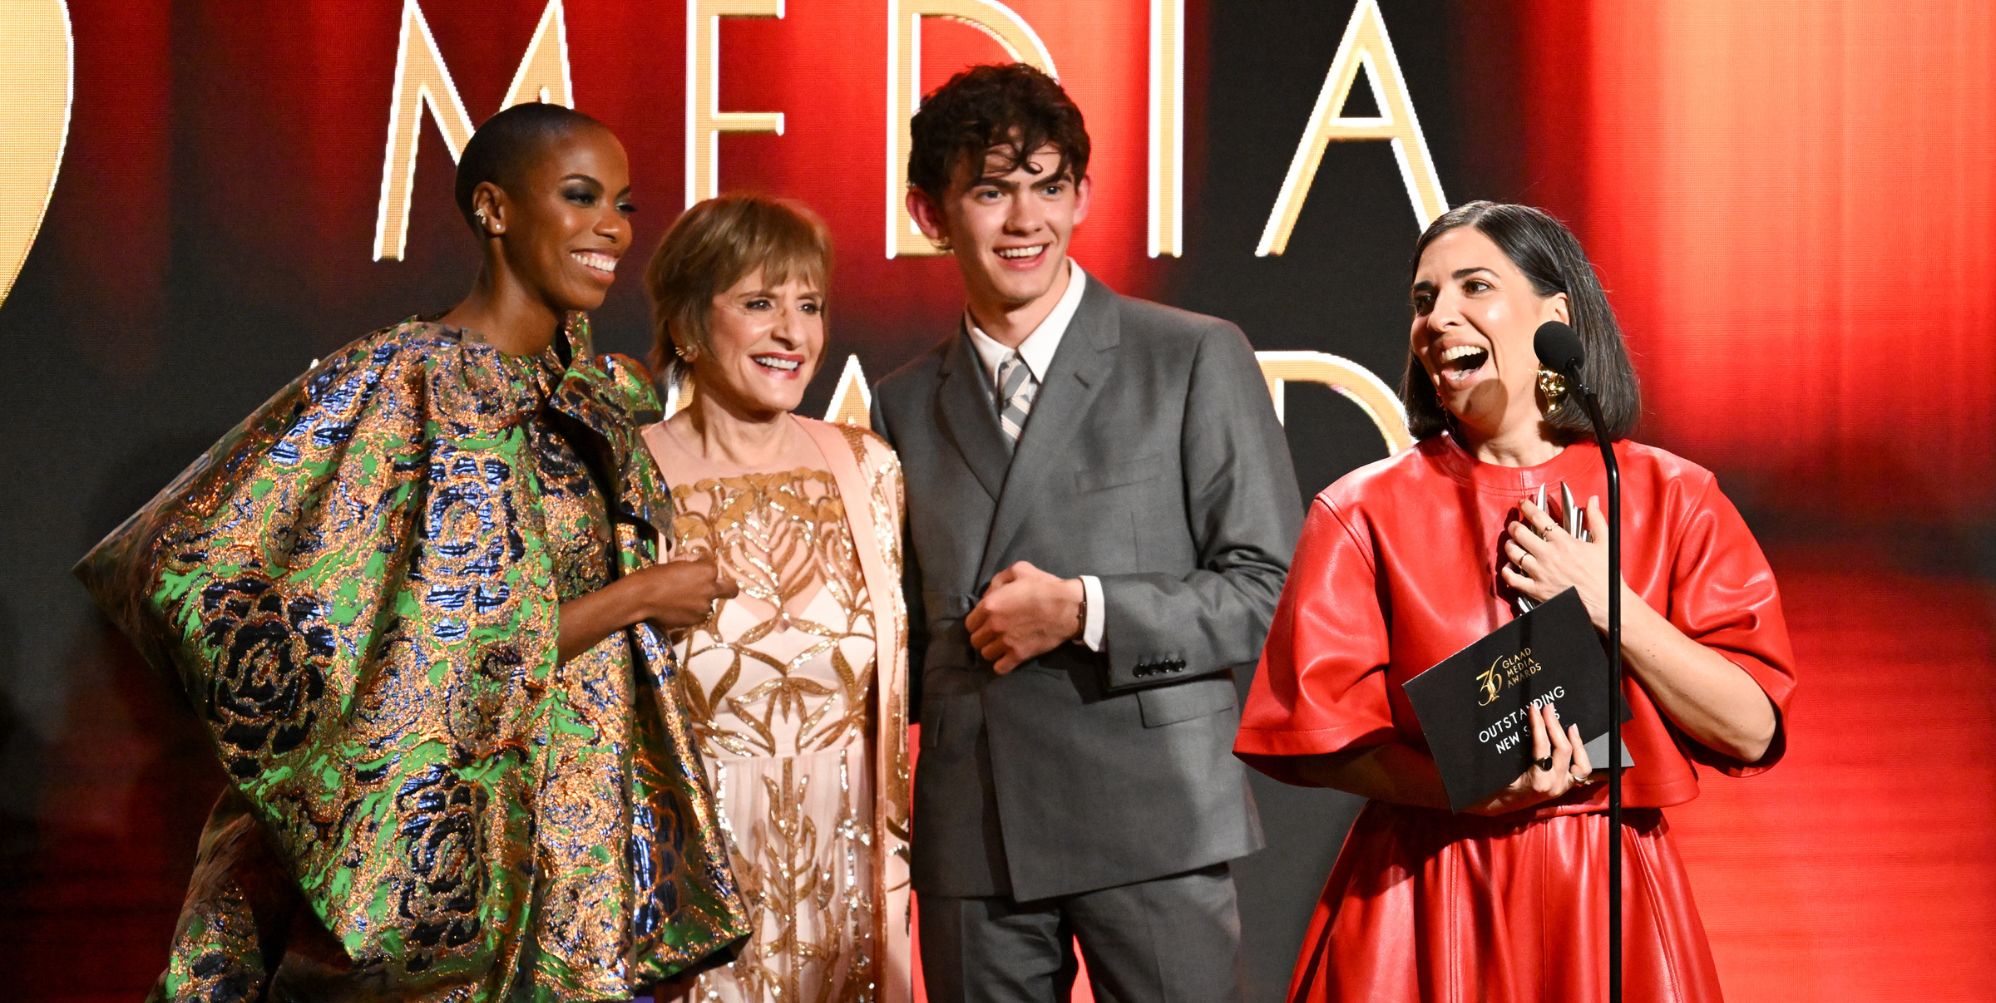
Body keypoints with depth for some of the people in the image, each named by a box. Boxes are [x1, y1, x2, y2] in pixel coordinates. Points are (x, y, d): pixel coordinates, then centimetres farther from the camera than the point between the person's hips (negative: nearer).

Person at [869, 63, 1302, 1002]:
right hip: (969, 841, 3)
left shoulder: (1196, 359, 2)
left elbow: (1272, 590, -2)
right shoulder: (903, 406, 13)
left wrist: (1084, 610, -13)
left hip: (1152, 818, -3)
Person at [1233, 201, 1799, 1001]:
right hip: (1424, 910, -1)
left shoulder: (1670, 499, 1)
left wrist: (1609, 605, -14)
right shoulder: (1364, 512, -1)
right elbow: (1315, 735, -5)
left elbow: (1752, 730, -4)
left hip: (1609, 905, 1)